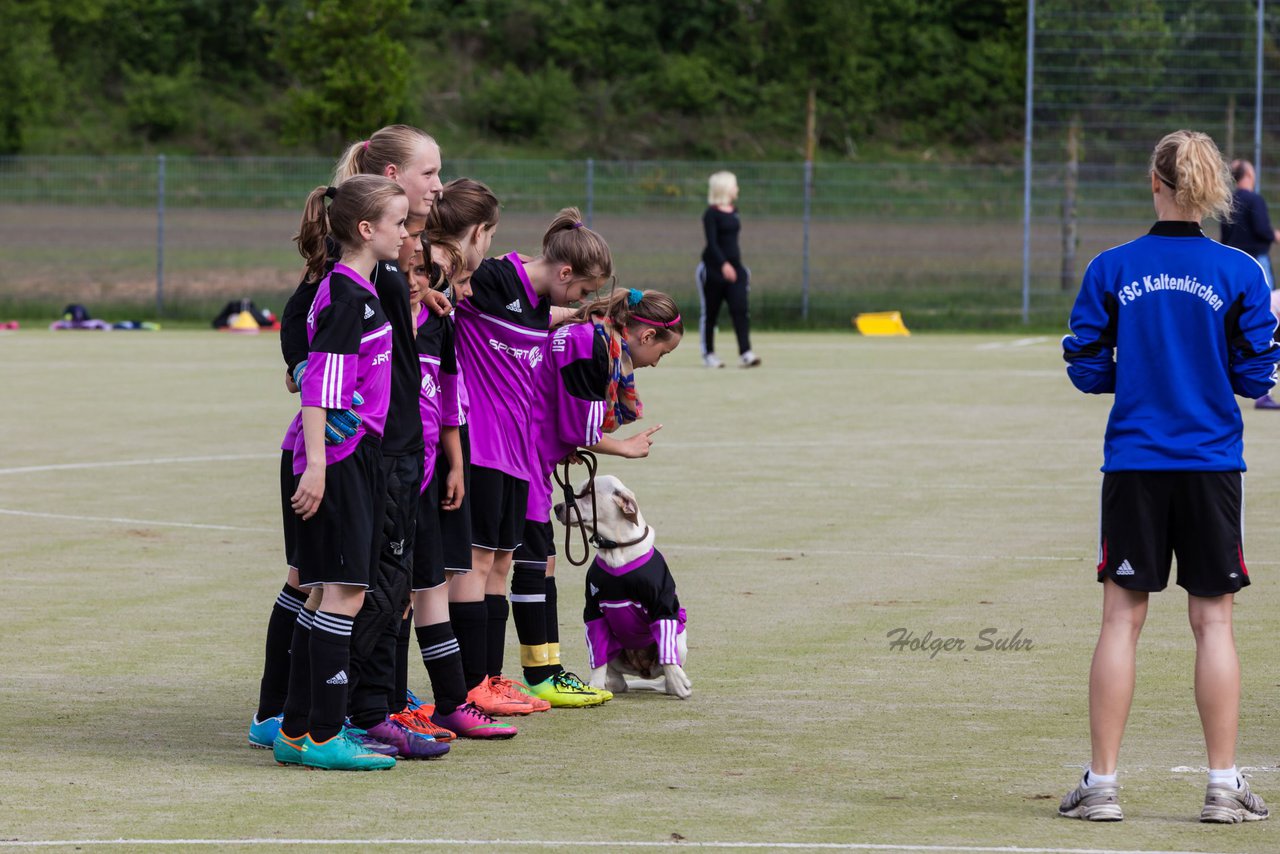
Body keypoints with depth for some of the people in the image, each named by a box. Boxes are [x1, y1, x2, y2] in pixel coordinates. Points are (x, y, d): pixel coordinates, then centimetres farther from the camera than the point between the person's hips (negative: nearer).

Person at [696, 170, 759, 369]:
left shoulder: (734, 211, 10)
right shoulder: (711, 213, -10)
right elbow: (712, 242, -19)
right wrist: (723, 264, -31)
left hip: (734, 266, 5)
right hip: (714, 267, -5)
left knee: (740, 309, -10)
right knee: (710, 312, 5)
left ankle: (745, 353, -17)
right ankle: (708, 354, 16)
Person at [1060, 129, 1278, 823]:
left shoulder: (1110, 270, -3)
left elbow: (1085, 368, 0)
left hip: (1133, 464, 0)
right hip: (1212, 463, 0)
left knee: (1121, 618, 5)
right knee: (1213, 621, 6)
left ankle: (1100, 784, 6)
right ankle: (1224, 786, 6)